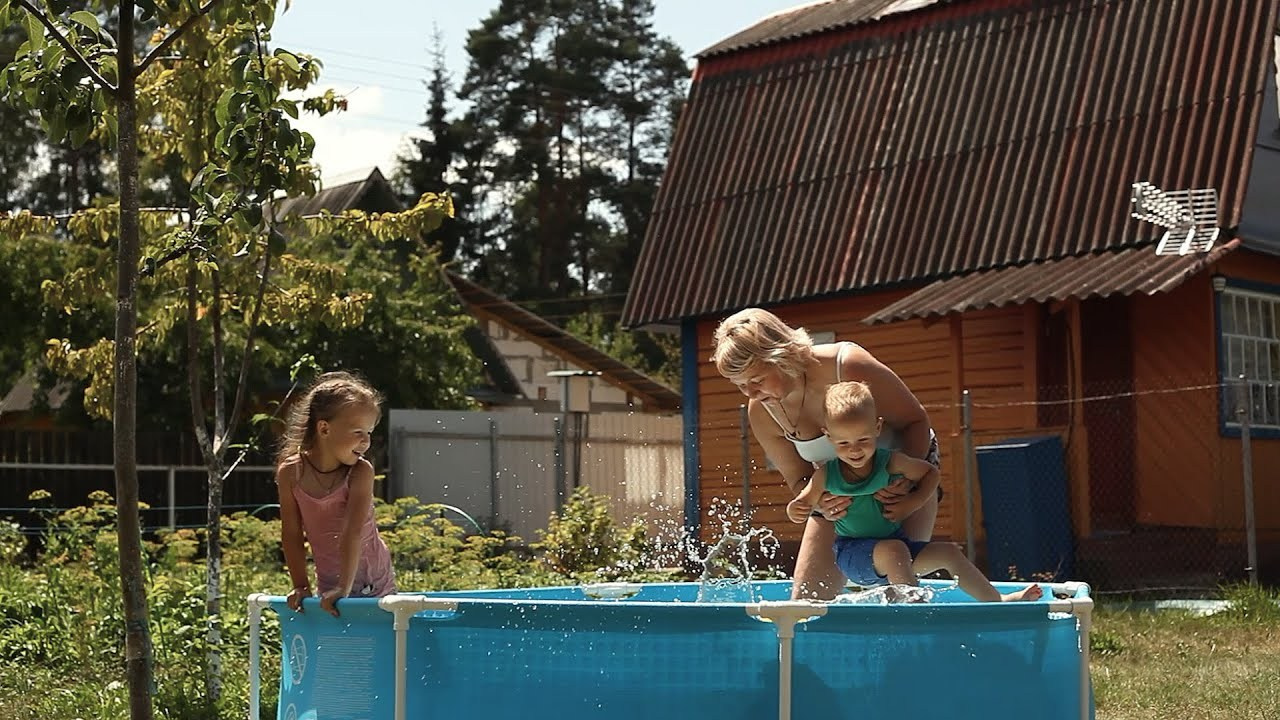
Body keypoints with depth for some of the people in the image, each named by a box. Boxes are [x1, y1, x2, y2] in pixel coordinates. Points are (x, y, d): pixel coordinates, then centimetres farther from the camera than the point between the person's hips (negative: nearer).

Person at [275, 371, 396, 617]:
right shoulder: (290, 473, -12)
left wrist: (344, 588, -33)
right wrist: (301, 586, -9)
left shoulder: (360, 473, -19)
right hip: (329, 585, 2)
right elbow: (292, 534, -7)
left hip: (374, 583, -2)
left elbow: (354, 532, -27)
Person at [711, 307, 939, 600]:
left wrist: (905, 478, -37)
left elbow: (916, 421, -20)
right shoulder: (761, 413, -19)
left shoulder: (850, 367, -33)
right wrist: (821, 502, -32)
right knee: (806, 597, -4)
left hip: (905, 467, -4)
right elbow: (798, 479, -7)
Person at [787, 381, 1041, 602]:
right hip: (852, 554, -3)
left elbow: (930, 473, 5)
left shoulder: (891, 462, -8)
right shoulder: (826, 475, -10)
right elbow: (805, 503, 2)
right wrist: (794, 511, -23)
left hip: (895, 545, 4)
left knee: (948, 552, -5)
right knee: (893, 550, -34)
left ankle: (997, 600, 4)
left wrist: (912, 503, -10)